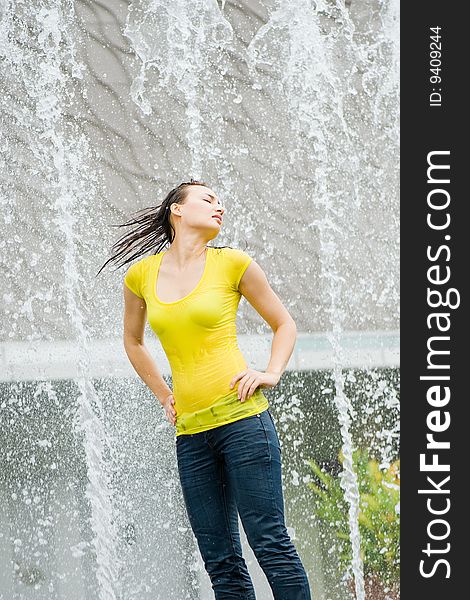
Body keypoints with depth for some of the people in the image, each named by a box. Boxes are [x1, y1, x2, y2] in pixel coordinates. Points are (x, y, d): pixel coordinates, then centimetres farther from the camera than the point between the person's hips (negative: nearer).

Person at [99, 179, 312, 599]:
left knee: (270, 543, -7)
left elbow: (284, 323, 14)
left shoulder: (232, 264, 2)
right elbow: (132, 340, 27)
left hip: (241, 418, -3)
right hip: (190, 431, 4)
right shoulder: (142, 274, 9)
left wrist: (271, 374, -1)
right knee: (220, 560, 5)